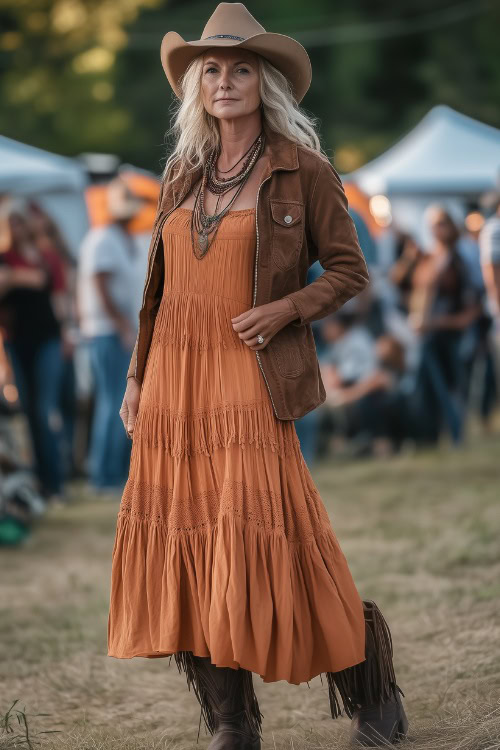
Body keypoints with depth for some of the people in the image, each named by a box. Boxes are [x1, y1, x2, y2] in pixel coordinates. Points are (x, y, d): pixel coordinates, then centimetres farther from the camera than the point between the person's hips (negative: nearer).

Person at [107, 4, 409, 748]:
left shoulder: (302, 169, -1)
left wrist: (283, 310, -14)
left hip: (251, 375, -5)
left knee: (264, 533, -11)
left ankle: (363, 675, 12)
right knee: (186, 541, 0)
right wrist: (137, 377, 14)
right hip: (176, 373, 5)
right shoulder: (184, 174, 12)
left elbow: (350, 271, 1)